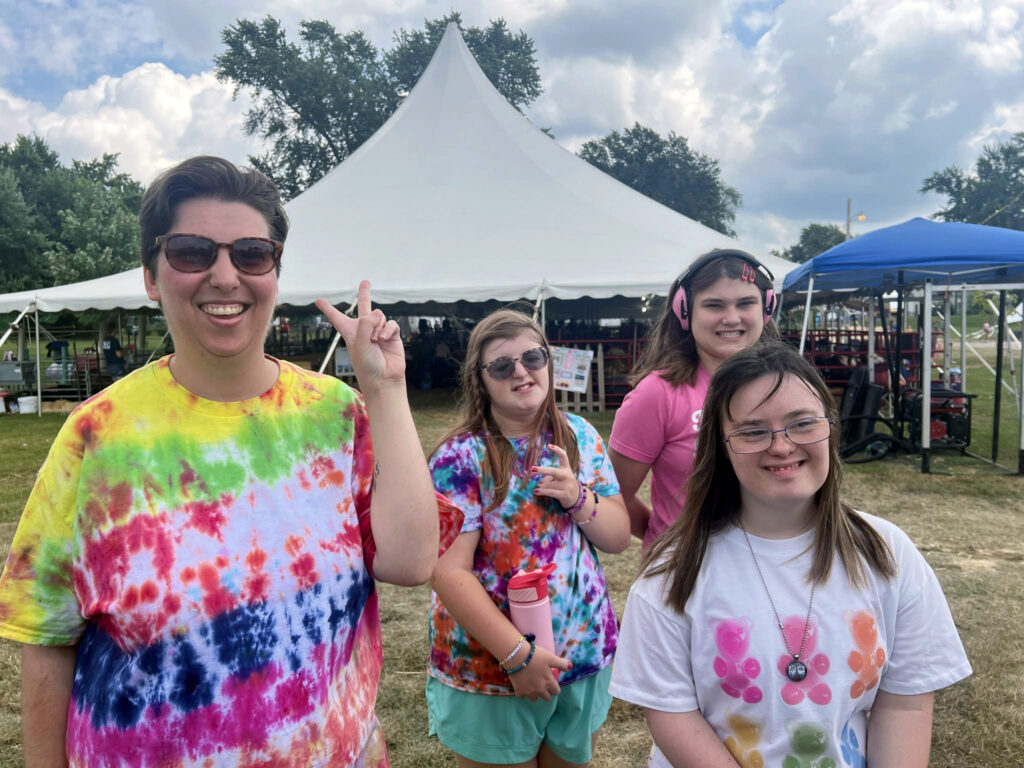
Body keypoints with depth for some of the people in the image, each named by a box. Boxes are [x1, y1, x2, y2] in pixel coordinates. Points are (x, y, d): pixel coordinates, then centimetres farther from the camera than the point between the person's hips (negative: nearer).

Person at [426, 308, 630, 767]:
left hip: (585, 658, 5)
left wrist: (578, 498, -16)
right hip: (488, 668, -4)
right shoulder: (461, 457, -15)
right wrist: (518, 654, -19)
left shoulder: (580, 437, 0)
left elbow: (619, 538, 3)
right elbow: (448, 573, -19)